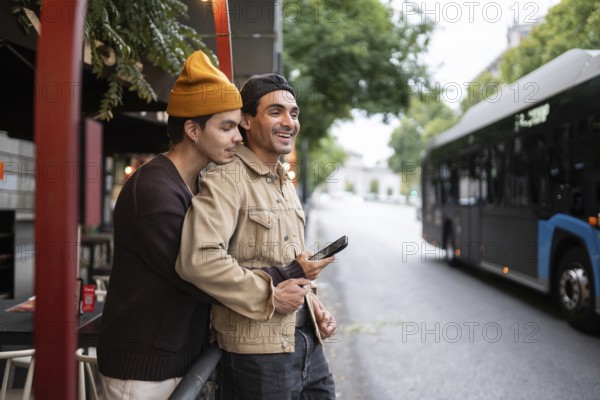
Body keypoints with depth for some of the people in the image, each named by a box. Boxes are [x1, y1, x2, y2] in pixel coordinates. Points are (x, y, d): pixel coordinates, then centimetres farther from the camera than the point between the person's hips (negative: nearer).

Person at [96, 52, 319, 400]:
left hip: (185, 357, 8)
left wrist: (288, 273, -8)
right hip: (144, 369, -8)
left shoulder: (201, 186, 9)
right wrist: (270, 298, -16)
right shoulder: (153, 190, -20)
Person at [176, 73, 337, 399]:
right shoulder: (227, 180, -16)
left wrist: (312, 301, 8)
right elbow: (198, 259, -30)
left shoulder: (286, 184, 14)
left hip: (305, 337, 8)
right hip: (258, 346, -8)